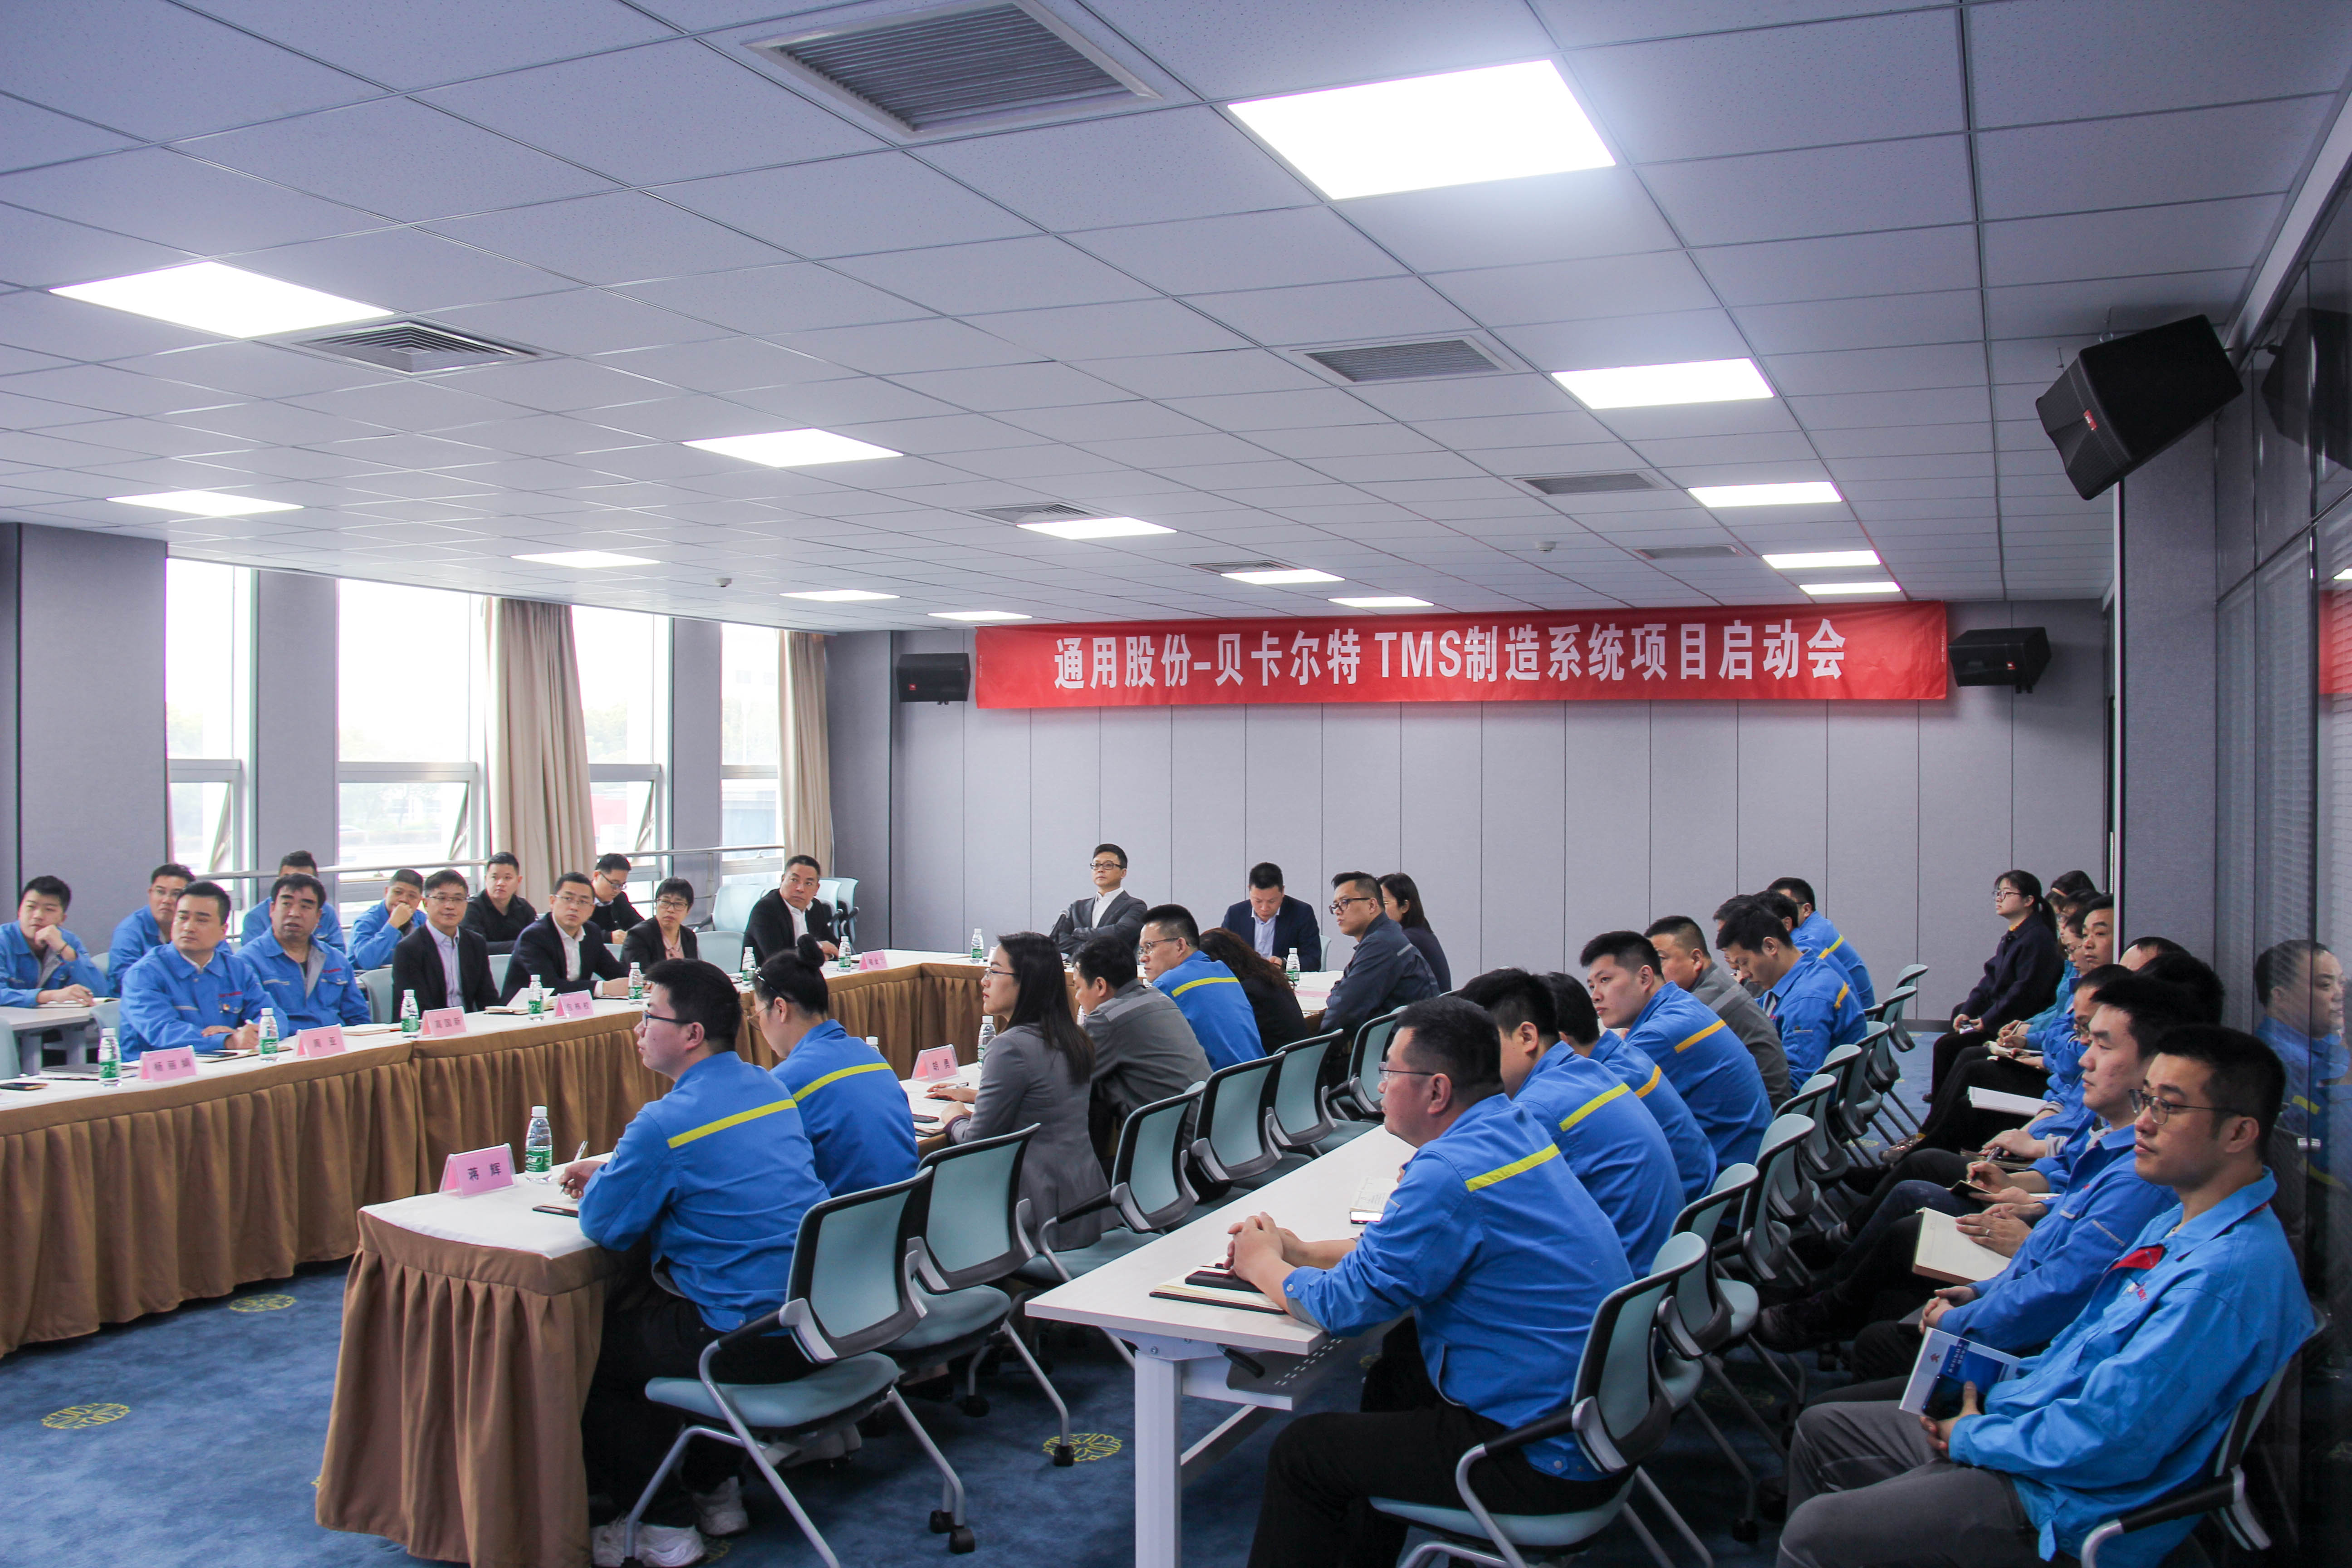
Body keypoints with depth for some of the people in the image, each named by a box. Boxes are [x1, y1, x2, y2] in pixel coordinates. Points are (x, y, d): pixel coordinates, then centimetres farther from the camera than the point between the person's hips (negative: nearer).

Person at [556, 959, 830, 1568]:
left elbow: (603, 1226, -10)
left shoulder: (667, 1124, -20)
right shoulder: (769, 1090, 7)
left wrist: (601, 1181, 12)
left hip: (752, 1343, -8)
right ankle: (715, 1492, 34)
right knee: (631, 1296, 30)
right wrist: (612, 1168, 21)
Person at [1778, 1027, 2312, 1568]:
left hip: (2066, 1508, -10)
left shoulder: (2231, 1273, -25)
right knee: (1819, 1428, 15)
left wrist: (1973, 1437, -12)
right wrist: (1987, 1390, 5)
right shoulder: (2178, 1224, 8)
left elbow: (2109, 1443, -26)